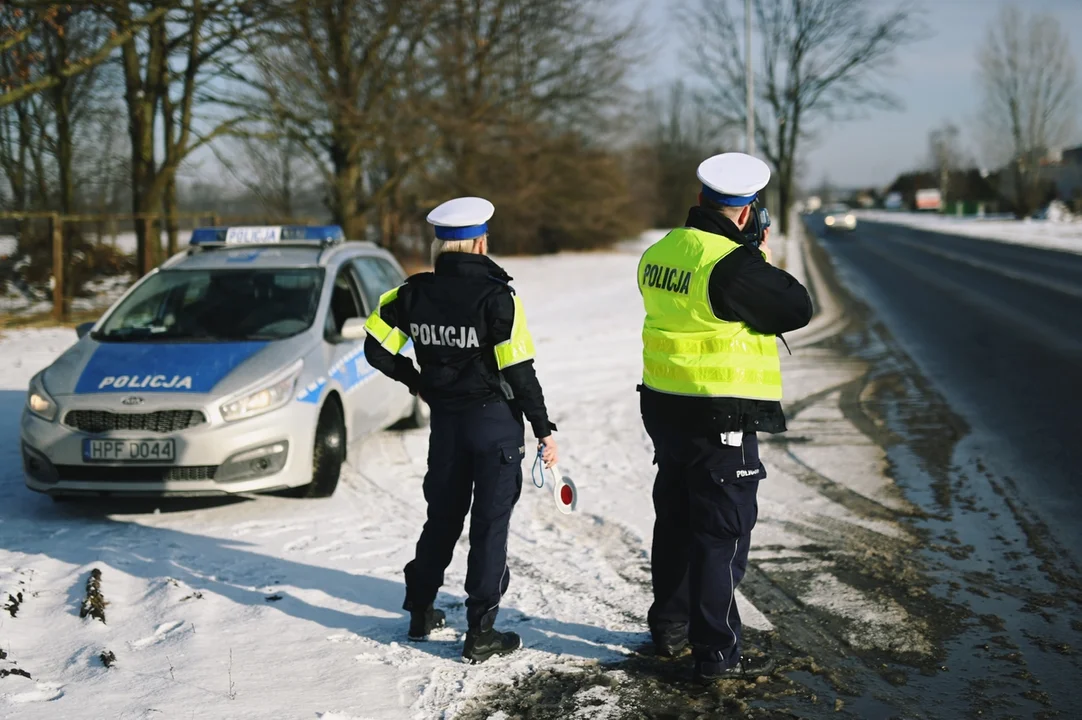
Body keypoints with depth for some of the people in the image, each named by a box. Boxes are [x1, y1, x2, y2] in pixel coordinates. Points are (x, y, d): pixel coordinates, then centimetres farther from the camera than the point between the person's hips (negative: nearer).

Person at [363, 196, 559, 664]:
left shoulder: (414, 293, -2)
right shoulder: (496, 296, -16)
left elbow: (377, 349, 3)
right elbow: (519, 371, -16)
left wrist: (413, 380, 20)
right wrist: (543, 429, -7)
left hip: (444, 419, 5)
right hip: (496, 420, -5)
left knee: (442, 516, 20)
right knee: (490, 523, 2)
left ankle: (420, 612, 30)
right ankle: (481, 633, 5)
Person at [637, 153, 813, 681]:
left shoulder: (659, 253, 4)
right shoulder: (733, 265, -21)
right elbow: (797, 309, -13)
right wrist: (758, 251, -3)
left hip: (665, 409, 8)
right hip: (722, 420, -8)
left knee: (675, 520, 20)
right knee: (723, 533, 0)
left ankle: (669, 629, 33)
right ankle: (717, 653, 6)